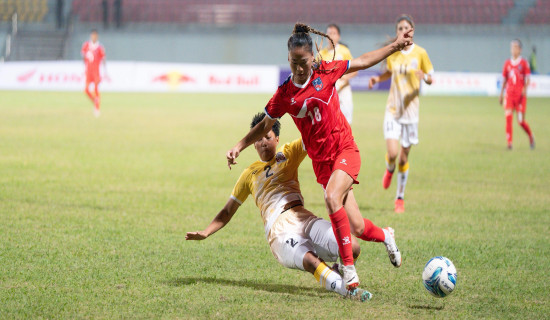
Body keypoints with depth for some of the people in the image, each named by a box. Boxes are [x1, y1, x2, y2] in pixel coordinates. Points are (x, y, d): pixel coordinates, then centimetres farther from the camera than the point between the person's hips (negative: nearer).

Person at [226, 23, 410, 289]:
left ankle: (348, 267, -23)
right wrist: (238, 147, 1)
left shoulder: (326, 72, -4)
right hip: (321, 161, 2)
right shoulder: (285, 94, -2)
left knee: (332, 197, -32)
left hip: (345, 150, -2)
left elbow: (363, 61, 9)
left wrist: (395, 46, 10)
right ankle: (384, 236, 35)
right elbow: (264, 126, 11)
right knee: (357, 228, -2)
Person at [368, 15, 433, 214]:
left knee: (404, 156, 3)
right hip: (392, 109, 1)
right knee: (392, 153, -14)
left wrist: (424, 77, -19)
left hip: (411, 110, -1)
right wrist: (377, 78, 1)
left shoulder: (420, 53, -4)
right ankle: (389, 170, 23)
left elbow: (430, 79, 4)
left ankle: (400, 198, 19)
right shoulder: (392, 53, 2)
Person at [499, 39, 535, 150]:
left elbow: (527, 79, -2)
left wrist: (525, 89, -19)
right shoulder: (507, 63, 10)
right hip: (509, 94, 3)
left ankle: (531, 136, 25)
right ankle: (509, 143, -10)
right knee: (508, 117, -11)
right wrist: (501, 94, 13)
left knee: (521, 120, -3)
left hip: (520, 95, -3)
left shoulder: (524, 63, 0)